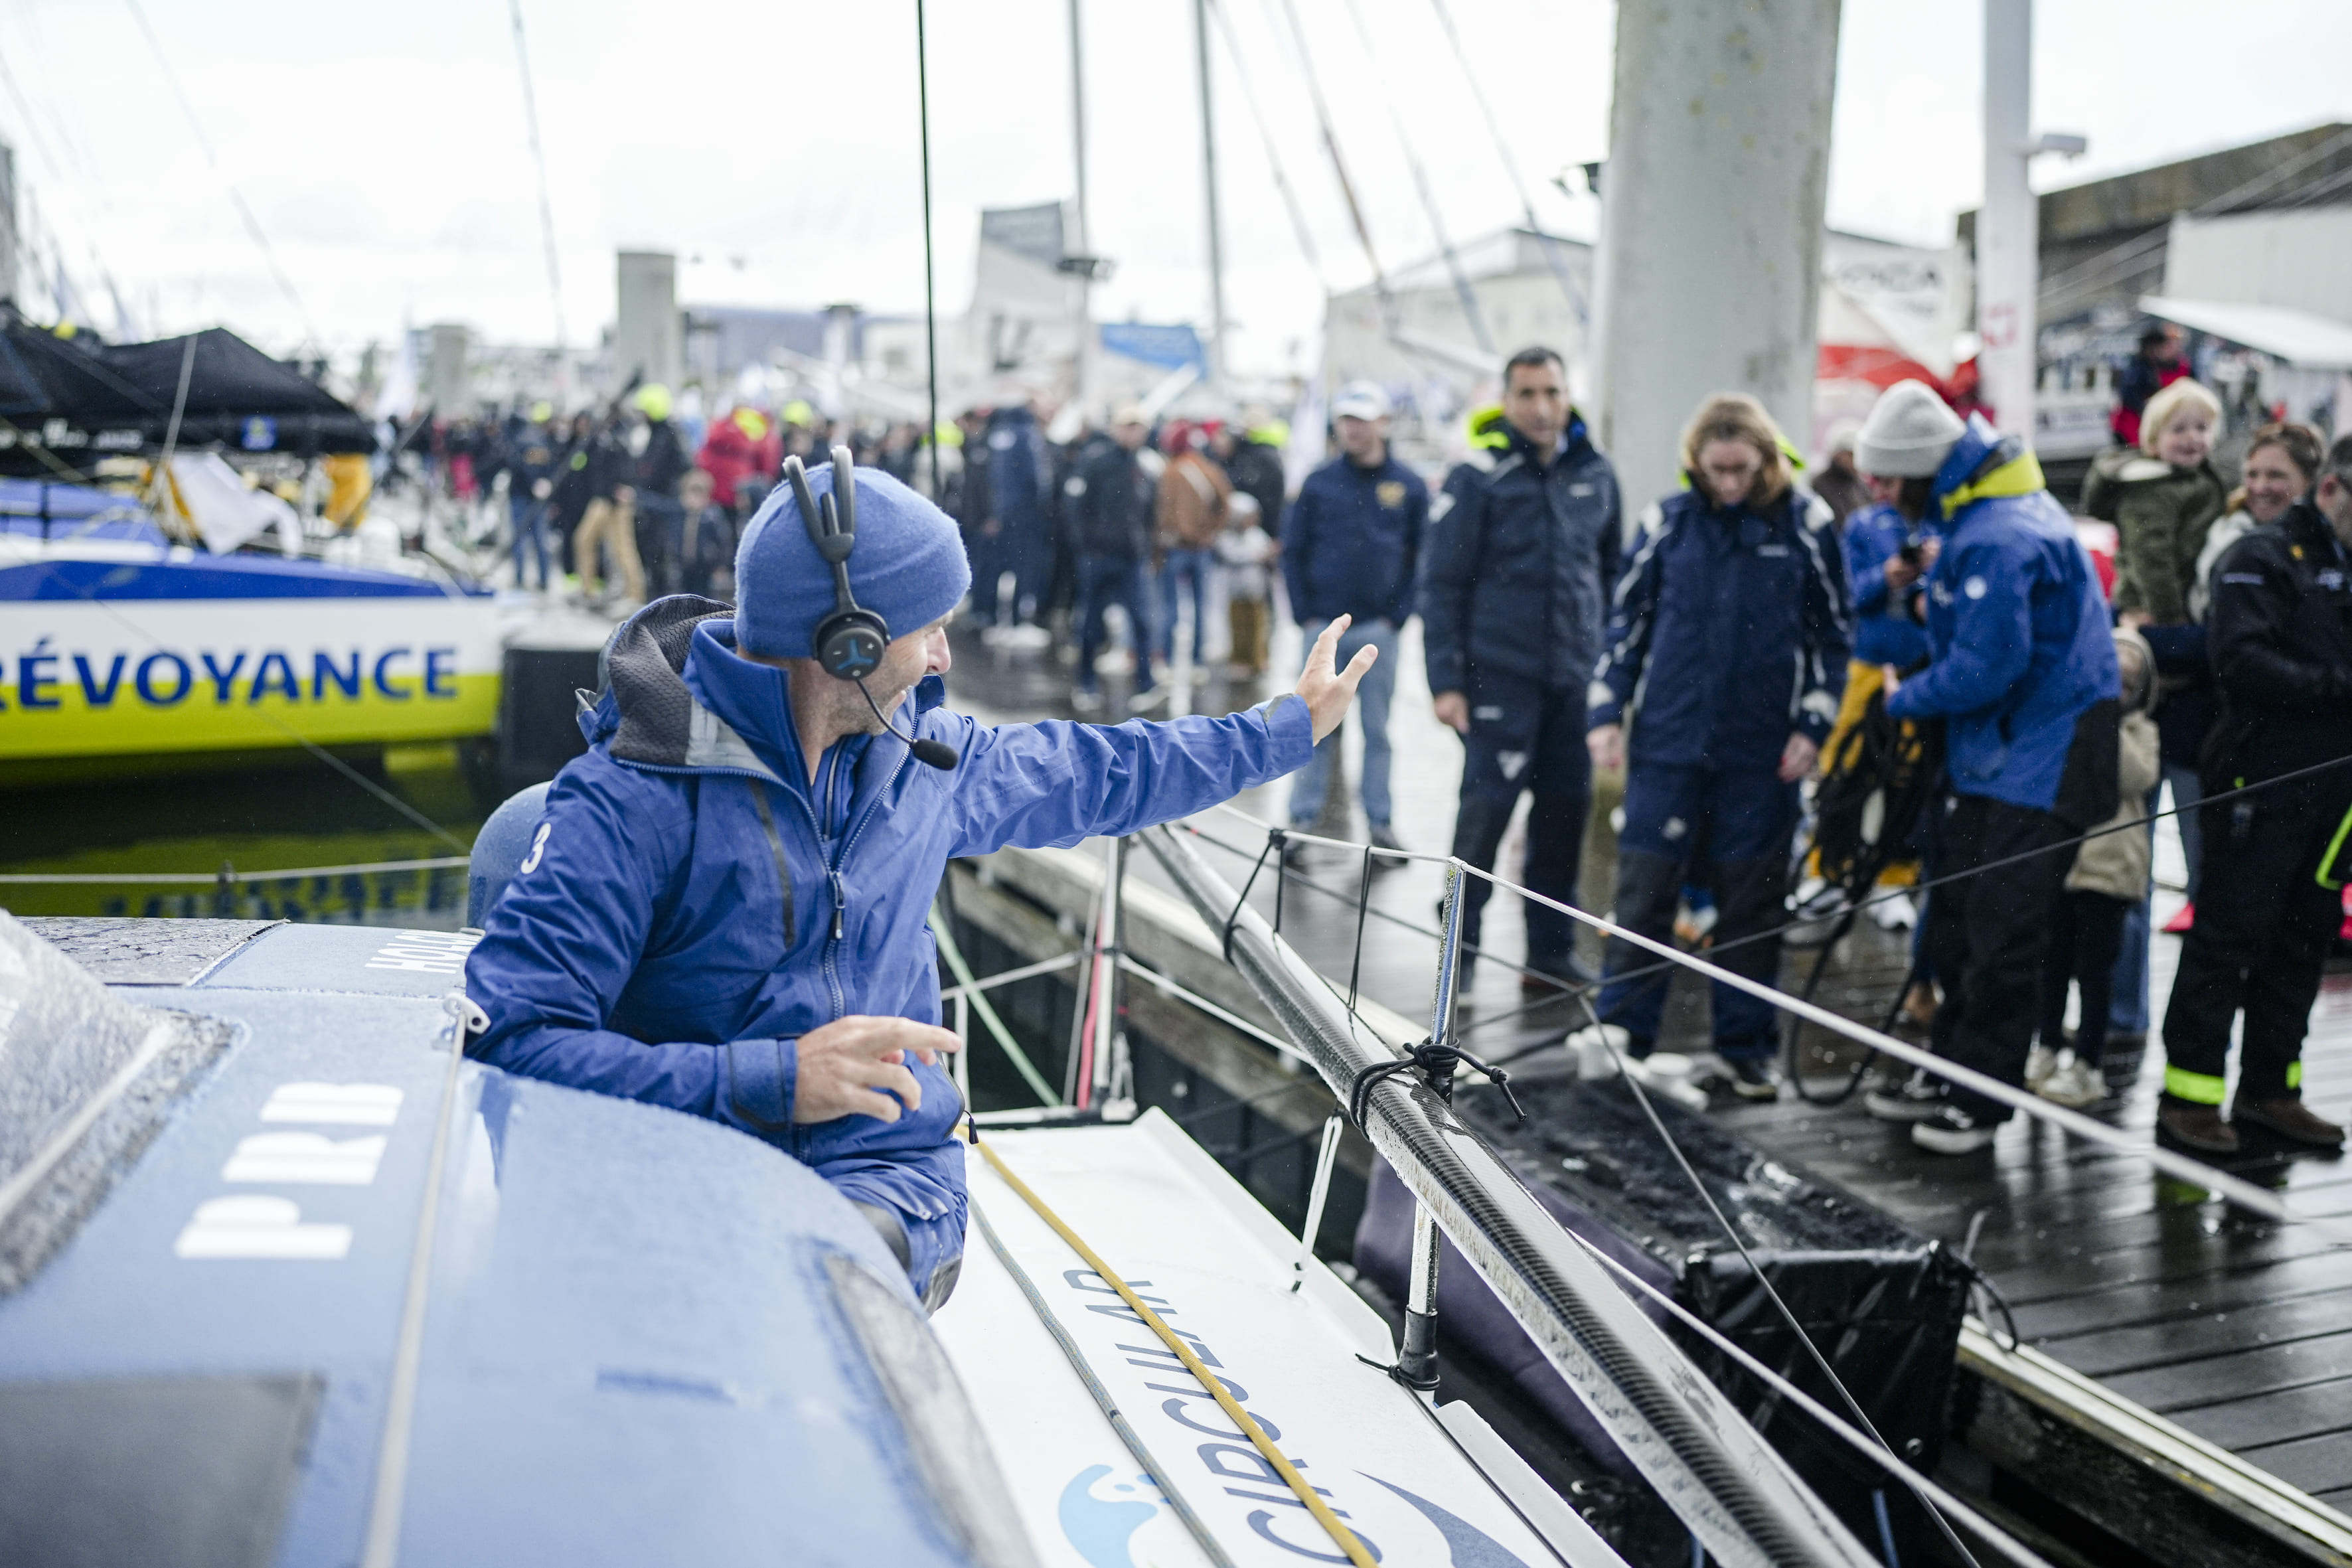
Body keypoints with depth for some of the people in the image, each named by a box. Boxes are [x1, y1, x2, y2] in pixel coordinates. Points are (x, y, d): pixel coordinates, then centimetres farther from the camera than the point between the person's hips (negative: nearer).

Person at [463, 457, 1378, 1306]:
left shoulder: (921, 757, 7)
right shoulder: (633, 800, -14)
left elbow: (1094, 773, 26)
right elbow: (507, 1038, -20)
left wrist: (1287, 729, 36)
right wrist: (770, 1080, -29)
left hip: (885, 1177, 3)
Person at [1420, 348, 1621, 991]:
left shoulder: (1595, 474, 10)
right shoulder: (1477, 478, -4)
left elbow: (1612, 571, 19)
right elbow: (1441, 585, -4)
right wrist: (1445, 680, -9)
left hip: (1577, 674, 4)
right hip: (1500, 673, -4)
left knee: (1566, 808, 7)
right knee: (1487, 806, -5)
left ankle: (1552, 952, 19)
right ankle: (1459, 945, 8)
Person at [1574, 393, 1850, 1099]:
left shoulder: (1807, 522, 0)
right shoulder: (1668, 519, 2)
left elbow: (1833, 632, 6)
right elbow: (1627, 617, 9)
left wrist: (1813, 726, -1)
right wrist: (1606, 711, 3)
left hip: (1762, 752, 0)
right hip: (1667, 743, 1)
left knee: (1753, 900, 7)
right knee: (1644, 887, 3)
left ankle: (1746, 1047, 18)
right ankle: (1622, 1029, 14)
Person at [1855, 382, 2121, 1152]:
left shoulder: (1998, 540, -24)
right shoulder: (1986, 511, 9)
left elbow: (1985, 668, -24)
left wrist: (1905, 699, -9)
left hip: (2036, 763, -10)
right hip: (1990, 751, 10)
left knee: (2001, 938, -2)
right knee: (1955, 920, 15)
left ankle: (1981, 1100, 7)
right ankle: (1948, 1071, 26)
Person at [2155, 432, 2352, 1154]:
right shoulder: (2262, 558, -7)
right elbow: (2242, 662, -19)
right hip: (2261, 786, -8)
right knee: (2229, 937, -4)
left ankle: (2269, 1088, 23)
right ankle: (2189, 1091, 3)